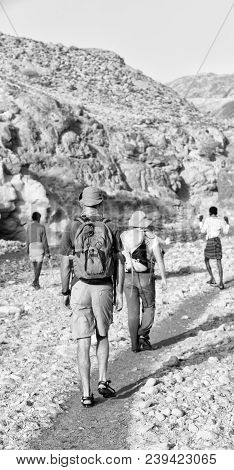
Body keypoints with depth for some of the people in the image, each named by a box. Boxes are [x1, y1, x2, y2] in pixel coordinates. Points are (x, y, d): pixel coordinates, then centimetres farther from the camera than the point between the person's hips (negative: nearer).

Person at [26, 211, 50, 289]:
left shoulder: (28, 226, 2)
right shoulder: (41, 227, -6)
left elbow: (27, 239, 7)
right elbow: (44, 240, -6)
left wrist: (27, 249, 20)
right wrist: (47, 252, -1)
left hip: (31, 247, 3)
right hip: (40, 247, -3)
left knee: (35, 265, 14)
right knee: (39, 265, -1)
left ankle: (37, 282, 19)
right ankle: (35, 282, -15)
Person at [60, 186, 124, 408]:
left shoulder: (72, 228, -2)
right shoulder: (110, 228, 1)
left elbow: (65, 264, -1)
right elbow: (119, 263, 0)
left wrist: (65, 292, 10)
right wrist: (119, 293, 5)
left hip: (81, 287, -1)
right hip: (104, 288, 1)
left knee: (83, 342, 3)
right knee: (102, 336, 22)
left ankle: (86, 393, 1)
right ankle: (103, 381, 10)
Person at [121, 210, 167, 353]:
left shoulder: (124, 237, 5)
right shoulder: (152, 237, -2)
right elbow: (159, 259, -5)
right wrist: (164, 278, 1)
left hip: (128, 277, 2)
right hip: (146, 277, -2)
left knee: (133, 311, 7)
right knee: (149, 307, 14)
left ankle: (135, 344, 6)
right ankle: (143, 335, -3)